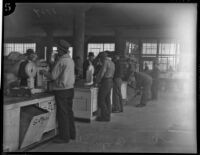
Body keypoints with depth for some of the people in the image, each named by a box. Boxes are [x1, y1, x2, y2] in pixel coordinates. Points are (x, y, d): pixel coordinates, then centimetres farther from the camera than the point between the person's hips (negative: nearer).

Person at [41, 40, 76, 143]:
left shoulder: (61, 61, -16)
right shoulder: (71, 60, 11)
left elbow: (53, 76, -13)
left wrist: (45, 73, 5)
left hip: (62, 90, -9)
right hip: (70, 88, 9)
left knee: (62, 114, -2)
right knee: (69, 112, 15)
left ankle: (64, 137, 5)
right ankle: (71, 134, 23)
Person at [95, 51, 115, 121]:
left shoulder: (105, 62, -13)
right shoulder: (112, 63, 16)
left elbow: (102, 73, -17)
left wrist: (97, 81, -2)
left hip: (105, 82, -9)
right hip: (110, 82, 9)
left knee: (101, 100, -5)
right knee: (107, 99, 11)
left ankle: (104, 116, -3)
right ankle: (107, 116, 15)